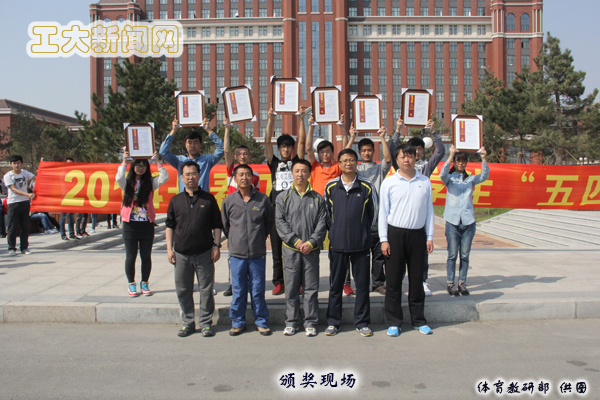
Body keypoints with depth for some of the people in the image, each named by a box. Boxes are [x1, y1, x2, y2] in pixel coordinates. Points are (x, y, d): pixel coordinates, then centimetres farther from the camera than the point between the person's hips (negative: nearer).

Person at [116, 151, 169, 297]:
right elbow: (119, 178, -19)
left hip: (147, 224, 1)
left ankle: (145, 283, 21)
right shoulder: (127, 182, 3)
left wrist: (157, 162, -11)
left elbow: (165, 177, -10)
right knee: (130, 256, 6)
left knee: (146, 256, 7)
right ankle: (131, 284, 18)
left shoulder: (150, 182, 6)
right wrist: (124, 161, -16)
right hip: (130, 224, -1)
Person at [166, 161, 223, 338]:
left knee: (206, 289, 4)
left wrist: (216, 245, -2)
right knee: (183, 290, 8)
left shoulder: (209, 199, 4)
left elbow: (217, 225, 5)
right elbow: (170, 226, 10)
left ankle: (206, 323, 16)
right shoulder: (176, 200, 8)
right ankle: (187, 322, 21)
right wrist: (169, 248, 3)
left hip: (205, 253, -2)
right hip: (181, 253, 2)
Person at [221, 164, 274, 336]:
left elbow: (269, 222, 12)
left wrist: (260, 238, 9)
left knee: (258, 290, 6)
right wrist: (233, 241, 11)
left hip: (258, 253, -1)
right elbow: (224, 225, 15)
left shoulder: (263, 199, 0)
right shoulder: (228, 201, 3)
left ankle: (261, 321, 20)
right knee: (238, 290, 8)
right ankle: (238, 322, 21)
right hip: (237, 253, 1)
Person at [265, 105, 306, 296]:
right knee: (277, 248, 5)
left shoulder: (296, 161, 12)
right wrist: (271, 120, -3)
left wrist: (301, 119, -3)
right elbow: (267, 142, 5)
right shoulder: (274, 163, 14)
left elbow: (302, 141, 3)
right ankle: (278, 282, 12)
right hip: (277, 208, 2)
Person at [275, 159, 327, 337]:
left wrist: (311, 242, -11)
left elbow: (322, 223, 3)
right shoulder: (284, 197, 6)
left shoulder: (317, 198, 7)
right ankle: (291, 322, 16)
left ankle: (311, 322, 13)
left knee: (311, 287, 3)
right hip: (290, 249, 0)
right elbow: (280, 222, -1)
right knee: (291, 287, 5)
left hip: (311, 249, 0)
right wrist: (296, 241, -11)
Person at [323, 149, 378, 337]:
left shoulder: (367, 186, 1)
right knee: (336, 284, 7)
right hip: (337, 243, 1)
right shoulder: (330, 187, 3)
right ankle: (333, 322, 18)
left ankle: (362, 322, 16)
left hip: (361, 244, 0)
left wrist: (363, 231, 10)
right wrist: (336, 231, 10)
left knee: (362, 283, 5)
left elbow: (373, 212, 10)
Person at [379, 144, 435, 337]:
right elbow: (383, 212, 1)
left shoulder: (425, 182, 7)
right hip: (395, 233, -2)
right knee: (393, 279, 3)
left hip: (417, 234, 2)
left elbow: (429, 210, 10)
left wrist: (430, 237, 5)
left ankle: (419, 320, 22)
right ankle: (394, 322, 13)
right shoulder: (389, 182, 1)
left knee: (417, 279, 9)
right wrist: (384, 239, -4)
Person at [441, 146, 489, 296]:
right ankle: (450, 284, 6)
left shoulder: (471, 179, 12)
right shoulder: (449, 178, 6)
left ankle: (462, 283, 13)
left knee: (465, 255, 5)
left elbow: (484, 176, -6)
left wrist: (483, 158, -21)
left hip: (468, 221, 2)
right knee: (452, 254, -2)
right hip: (453, 221, -2)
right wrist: (451, 155, -26)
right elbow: (443, 174, -17)